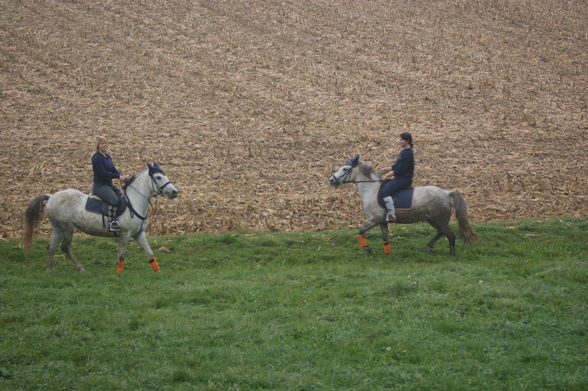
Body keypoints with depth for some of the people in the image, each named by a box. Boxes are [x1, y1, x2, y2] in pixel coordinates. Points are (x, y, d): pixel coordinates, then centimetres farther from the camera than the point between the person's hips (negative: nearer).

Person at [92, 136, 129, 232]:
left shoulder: (108, 157, 16)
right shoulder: (97, 158, -12)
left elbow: (114, 170, 14)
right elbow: (103, 173, -19)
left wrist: (123, 176, -6)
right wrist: (118, 176, -17)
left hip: (109, 185, 10)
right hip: (100, 185, -10)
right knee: (115, 199, -30)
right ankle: (113, 223, -30)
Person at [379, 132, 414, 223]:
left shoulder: (407, 153, -17)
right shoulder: (403, 152, 15)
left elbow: (399, 170, -19)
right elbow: (397, 166, 22)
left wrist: (387, 175, -12)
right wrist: (387, 170, 8)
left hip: (404, 179, -11)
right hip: (399, 178, 11)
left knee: (385, 192, -23)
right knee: (382, 187, 16)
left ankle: (392, 216, -25)